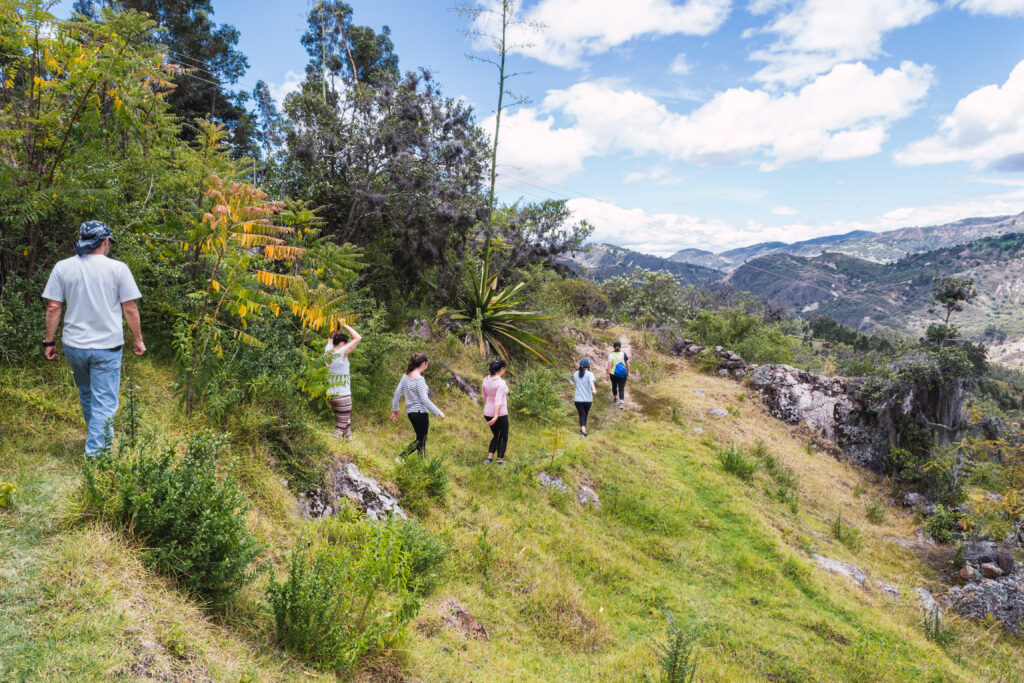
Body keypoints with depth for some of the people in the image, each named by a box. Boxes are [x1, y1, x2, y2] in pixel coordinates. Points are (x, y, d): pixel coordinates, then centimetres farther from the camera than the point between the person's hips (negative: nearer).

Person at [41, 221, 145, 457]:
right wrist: (138, 340, 4)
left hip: (73, 345, 4)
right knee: (104, 403, 1)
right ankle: (96, 453, -3)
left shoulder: (62, 267, 0)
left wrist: (49, 342, 8)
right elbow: (130, 309, -6)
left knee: (86, 393, 25)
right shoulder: (118, 268, -8)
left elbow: (53, 308, 0)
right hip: (107, 347, -4)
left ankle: (96, 436, 42)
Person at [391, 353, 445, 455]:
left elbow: (397, 393, 8)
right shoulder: (419, 379, -18)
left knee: (421, 439, 18)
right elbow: (424, 399, -21)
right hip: (421, 412, -8)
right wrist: (438, 412, -16)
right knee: (421, 440, 2)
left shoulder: (406, 376, 4)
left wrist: (395, 409, 20)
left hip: (410, 412, 8)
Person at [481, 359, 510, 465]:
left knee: (495, 435, 26)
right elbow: (498, 400, -30)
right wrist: (496, 417, -36)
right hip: (500, 414, -6)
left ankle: (490, 457, 11)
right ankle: (500, 461, 21)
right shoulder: (501, 382, -21)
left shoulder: (486, 380, 0)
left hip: (488, 413, 6)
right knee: (504, 437, 17)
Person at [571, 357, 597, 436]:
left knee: (582, 415, 1)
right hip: (588, 399, -2)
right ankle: (583, 428, 31)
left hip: (578, 399, 2)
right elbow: (591, 381, -25)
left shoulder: (575, 374, 6)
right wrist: (594, 389, -43)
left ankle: (583, 429, -19)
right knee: (585, 414, 19)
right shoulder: (590, 374, -6)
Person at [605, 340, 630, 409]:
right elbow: (627, 364, -2)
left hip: (613, 374, 1)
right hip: (623, 374, 0)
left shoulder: (611, 355, -5)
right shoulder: (624, 354, -2)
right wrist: (628, 372, 10)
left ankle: (615, 398, 43)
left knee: (614, 385, 25)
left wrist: (608, 374, -9)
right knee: (621, 388, -1)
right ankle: (621, 402, -17)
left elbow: (609, 365, -13)